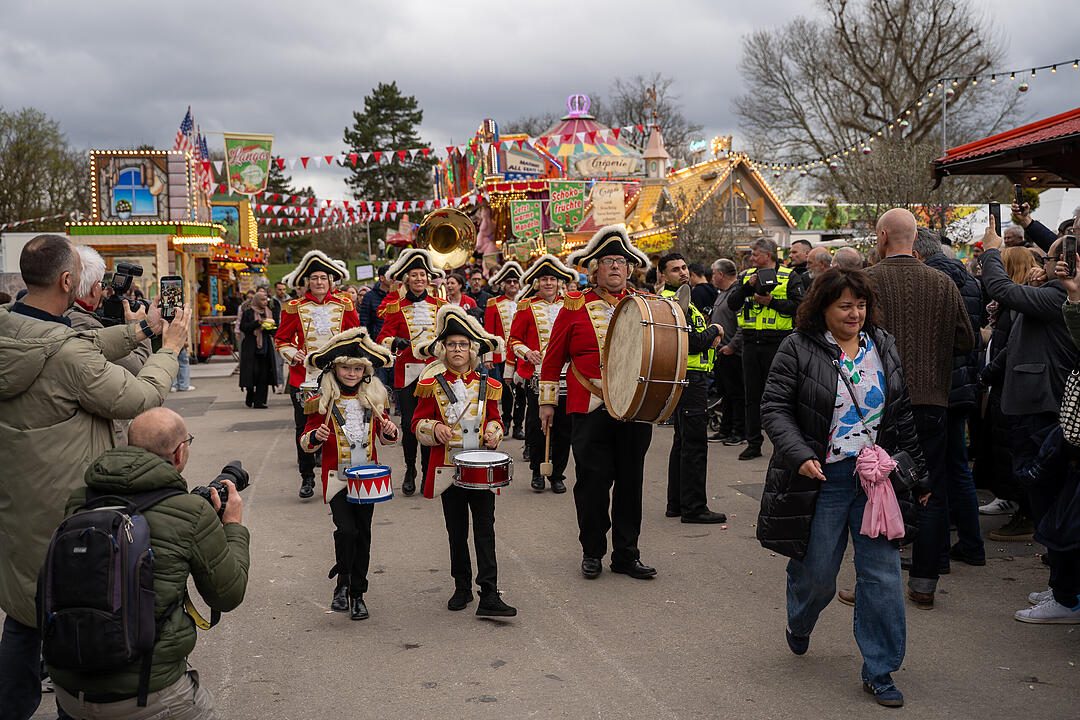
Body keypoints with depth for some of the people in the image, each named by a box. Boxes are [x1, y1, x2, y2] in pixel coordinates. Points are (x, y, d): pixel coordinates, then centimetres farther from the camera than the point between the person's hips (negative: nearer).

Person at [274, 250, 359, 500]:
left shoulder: (344, 305, 5)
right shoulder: (295, 308, 2)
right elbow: (281, 339, 9)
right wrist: (294, 355, -8)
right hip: (304, 375, 0)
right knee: (304, 427, 3)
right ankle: (307, 478, 16)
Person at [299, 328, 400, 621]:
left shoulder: (374, 398, 5)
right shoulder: (323, 401, -4)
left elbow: (382, 436, 16)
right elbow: (306, 441, 1)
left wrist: (389, 432, -7)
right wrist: (315, 437, -22)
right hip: (336, 477, -3)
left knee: (363, 535, 7)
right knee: (346, 530, -16)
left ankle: (357, 594, 19)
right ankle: (342, 583, 7)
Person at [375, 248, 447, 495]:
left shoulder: (439, 306, 9)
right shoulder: (396, 308, 1)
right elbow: (383, 338, -7)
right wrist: (395, 341, -27)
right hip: (407, 372, -2)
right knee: (409, 424, -2)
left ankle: (428, 473, 12)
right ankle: (410, 471, 17)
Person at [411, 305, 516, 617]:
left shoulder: (487, 386, 6)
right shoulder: (432, 387, 0)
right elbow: (418, 422, 3)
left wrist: (493, 433, -5)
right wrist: (435, 428, -17)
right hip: (448, 468, 0)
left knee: (485, 528, -5)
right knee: (456, 531, 10)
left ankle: (489, 596, -6)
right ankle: (462, 588, 24)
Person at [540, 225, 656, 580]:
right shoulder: (575, 307, 2)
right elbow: (553, 357, 8)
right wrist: (547, 401, 6)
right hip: (591, 410, -2)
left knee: (631, 481, 8)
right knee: (593, 482, 2)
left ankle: (627, 554, 19)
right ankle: (592, 552, 19)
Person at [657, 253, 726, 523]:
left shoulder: (678, 298, 18)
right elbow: (693, 344, -22)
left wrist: (708, 336, 3)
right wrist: (714, 331, -5)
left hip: (686, 379, 11)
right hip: (690, 379, -11)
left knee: (683, 441, 16)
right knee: (695, 443, -7)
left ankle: (676, 503, 24)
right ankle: (693, 508, -2)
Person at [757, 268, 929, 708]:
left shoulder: (884, 347, 9)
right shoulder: (799, 349, -5)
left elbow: (903, 413, 15)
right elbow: (774, 407, -7)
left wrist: (917, 470, 15)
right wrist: (799, 454, -21)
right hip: (821, 478, -3)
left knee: (882, 575, 0)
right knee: (816, 573, 7)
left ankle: (879, 671, 13)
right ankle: (798, 625, 41)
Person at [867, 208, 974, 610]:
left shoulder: (867, 281, -9)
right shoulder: (944, 284, 2)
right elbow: (966, 343, 6)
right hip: (931, 400, 3)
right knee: (930, 495, 11)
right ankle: (924, 584, 16)